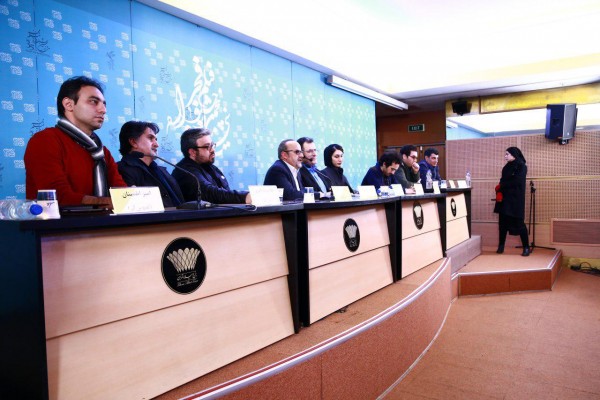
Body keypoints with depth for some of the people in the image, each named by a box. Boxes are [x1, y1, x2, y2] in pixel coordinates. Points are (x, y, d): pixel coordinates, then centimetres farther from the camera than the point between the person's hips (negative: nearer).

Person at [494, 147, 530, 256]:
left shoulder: (521, 166, -5)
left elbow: (517, 181, -17)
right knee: (503, 222, 6)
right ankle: (501, 246, 14)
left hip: (516, 199, -6)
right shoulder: (507, 167, 16)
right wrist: (499, 192, -8)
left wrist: (500, 186, -9)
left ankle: (526, 248, 1)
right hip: (504, 199, 6)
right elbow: (502, 181, 11)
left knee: (519, 223, -6)